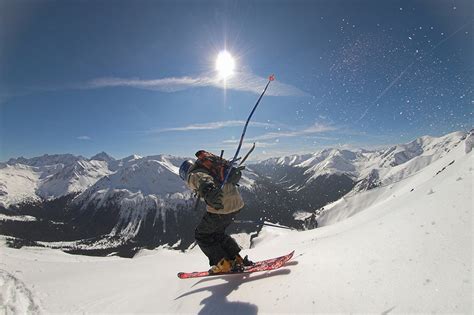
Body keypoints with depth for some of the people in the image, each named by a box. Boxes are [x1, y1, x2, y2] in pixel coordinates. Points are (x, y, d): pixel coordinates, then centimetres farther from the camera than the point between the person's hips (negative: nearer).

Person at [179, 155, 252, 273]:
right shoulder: (209, 170, 25)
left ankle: (225, 264, 16)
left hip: (221, 207, -8)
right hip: (237, 203, 8)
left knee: (201, 235, 15)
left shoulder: (193, 175, 1)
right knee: (217, 233, 28)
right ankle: (237, 259, 26)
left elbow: (203, 180, -24)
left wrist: (208, 193, -40)